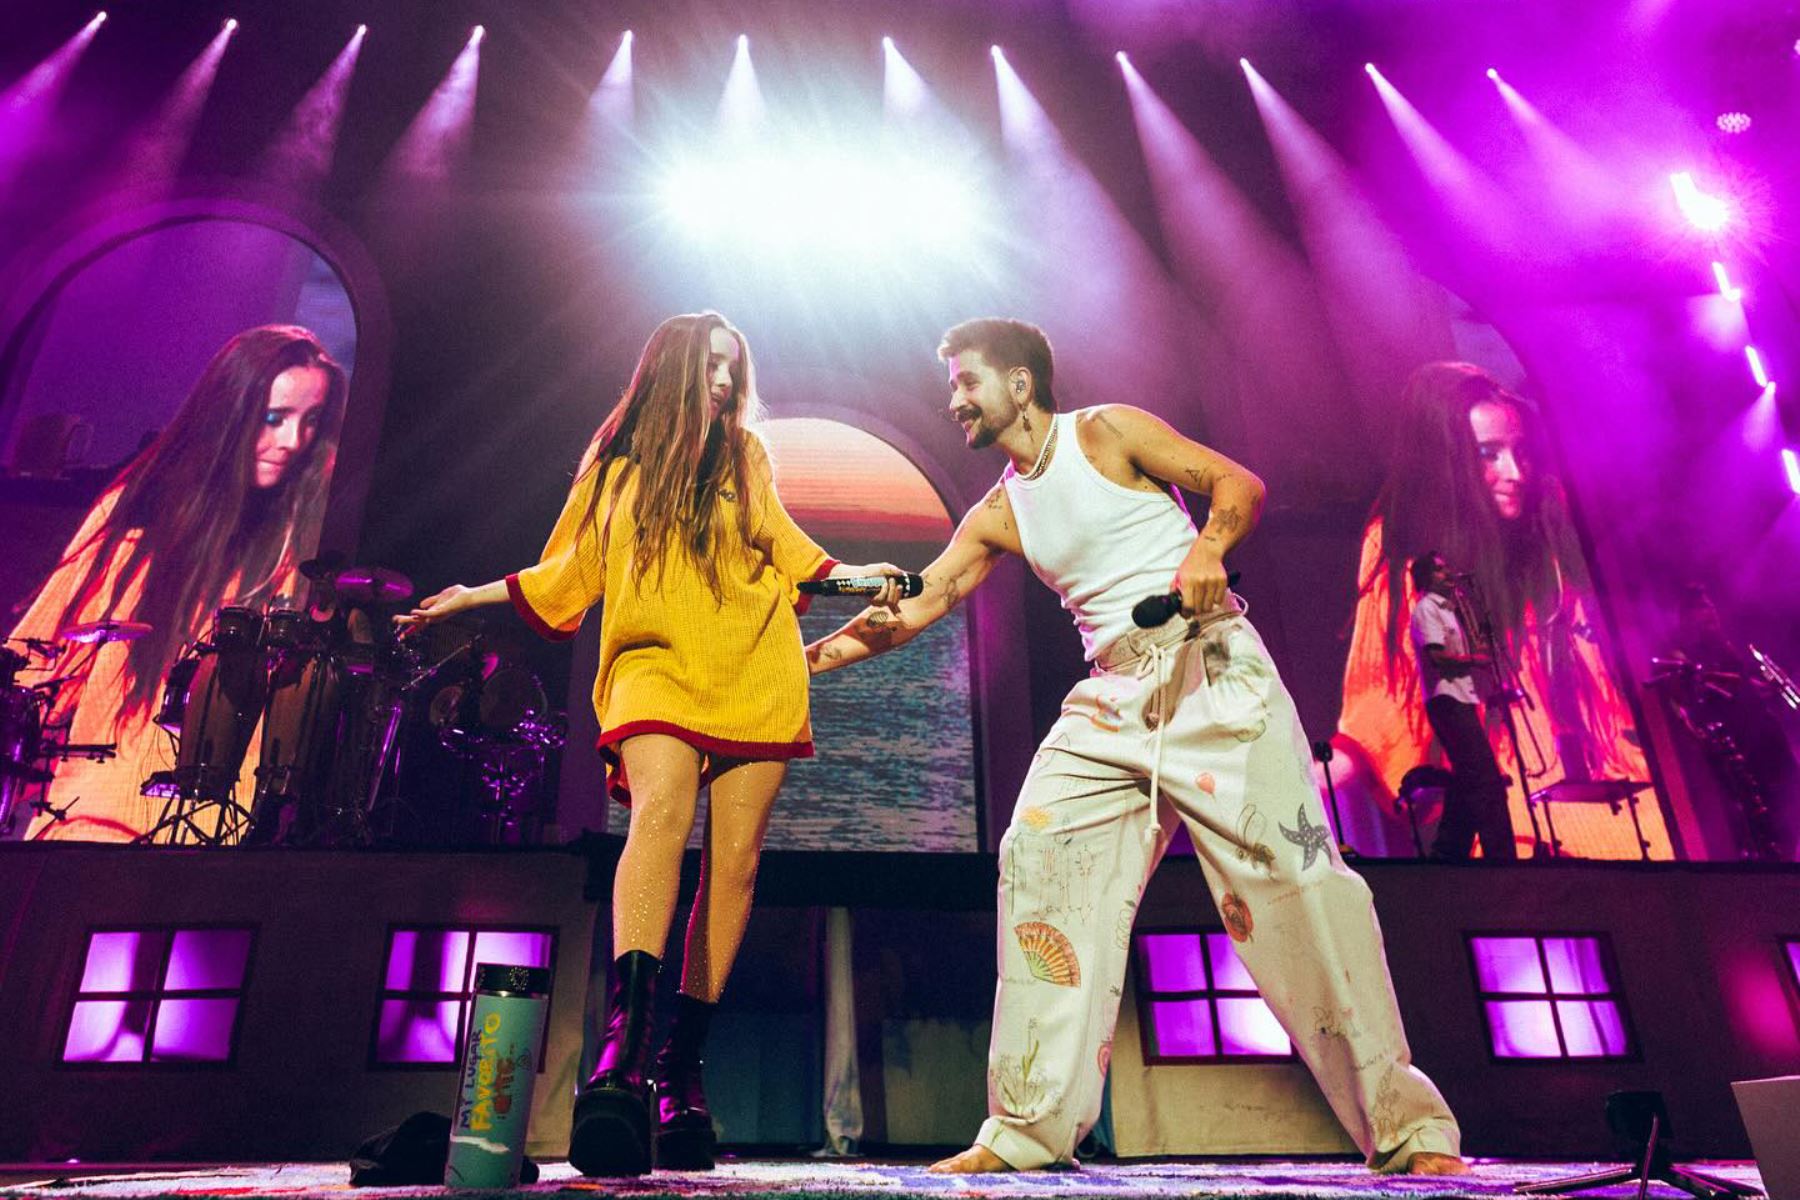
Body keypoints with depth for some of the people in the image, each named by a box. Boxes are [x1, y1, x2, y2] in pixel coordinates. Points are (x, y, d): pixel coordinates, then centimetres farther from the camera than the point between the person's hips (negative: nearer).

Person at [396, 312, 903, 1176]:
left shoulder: (745, 456, 16)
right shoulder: (616, 463, 14)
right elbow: (569, 572, 21)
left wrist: (848, 574, 17)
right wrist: (478, 595, 19)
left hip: (754, 674, 2)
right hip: (655, 665, -2)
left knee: (734, 857, -5)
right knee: (661, 813, -29)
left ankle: (684, 1065, 3)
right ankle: (625, 1045, -36)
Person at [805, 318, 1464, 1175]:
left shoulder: (1106, 431, 2)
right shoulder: (998, 514, 15)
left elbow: (1239, 483, -2)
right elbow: (916, 606, 11)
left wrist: (1208, 548, -23)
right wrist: (808, 655, 4)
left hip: (1212, 669, -5)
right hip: (1113, 700, 5)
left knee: (1292, 874, -9)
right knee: (1038, 854, -10)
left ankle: (1407, 1124, 5)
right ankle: (1030, 1127, -3)